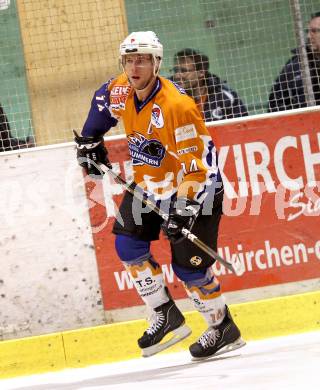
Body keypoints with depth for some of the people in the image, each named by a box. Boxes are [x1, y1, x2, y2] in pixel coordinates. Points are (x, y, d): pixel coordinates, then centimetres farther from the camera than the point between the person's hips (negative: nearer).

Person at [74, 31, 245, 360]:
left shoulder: (176, 106, -30)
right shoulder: (120, 92, -7)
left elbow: (196, 162, -29)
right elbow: (102, 101, 19)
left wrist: (184, 208, -33)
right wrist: (88, 141, 19)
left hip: (194, 188, -8)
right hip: (149, 183, 8)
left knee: (188, 266, -9)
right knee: (128, 245, -3)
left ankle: (223, 329, 9)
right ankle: (166, 317, 7)